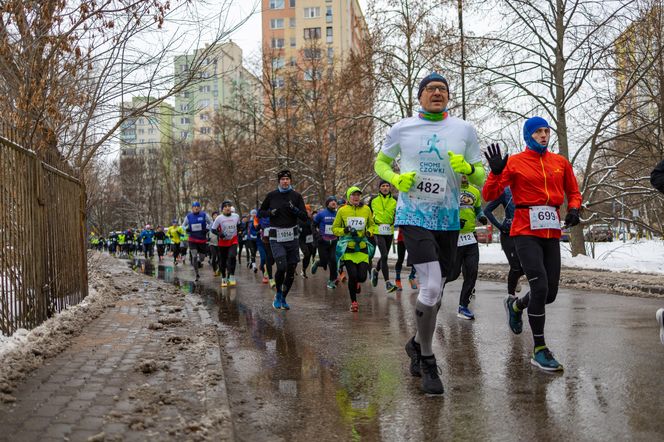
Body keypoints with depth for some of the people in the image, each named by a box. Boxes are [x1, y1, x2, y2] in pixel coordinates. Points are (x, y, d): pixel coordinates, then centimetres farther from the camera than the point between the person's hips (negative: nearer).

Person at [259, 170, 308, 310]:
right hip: (276, 239, -2)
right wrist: (270, 212, -6)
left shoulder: (296, 196, 4)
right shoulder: (271, 195, 2)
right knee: (282, 267, -17)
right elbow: (260, 212, 14)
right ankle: (278, 295, 9)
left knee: (291, 270, 5)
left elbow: (305, 217, 0)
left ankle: (283, 298, 25)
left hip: (292, 238, 2)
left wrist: (294, 209, -16)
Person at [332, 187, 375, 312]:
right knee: (353, 275, -12)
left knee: (362, 276, -7)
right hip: (347, 247, -2)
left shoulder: (366, 210, 5)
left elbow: (371, 225, 19)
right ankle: (353, 302, 9)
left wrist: (368, 232, -2)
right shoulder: (342, 211, 0)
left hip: (362, 246, 2)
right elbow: (334, 228, 5)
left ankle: (355, 283, 33)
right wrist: (345, 230, -13)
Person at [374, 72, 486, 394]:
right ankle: (427, 361, 1)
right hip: (413, 216, -3)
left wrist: (468, 168, -15)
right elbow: (380, 163, 14)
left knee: (435, 292, 12)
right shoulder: (402, 129, 2)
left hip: (448, 220, 3)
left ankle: (417, 344, 38)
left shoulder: (465, 130, 5)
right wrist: (396, 179, -7)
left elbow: (479, 177, 8)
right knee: (431, 286, -18)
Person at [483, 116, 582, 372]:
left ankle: (515, 305, 40)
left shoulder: (560, 162, 10)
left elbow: (573, 192, 22)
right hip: (526, 231, -5)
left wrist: (573, 209, 2)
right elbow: (489, 195, -6)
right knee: (540, 287, -16)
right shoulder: (515, 162, -1)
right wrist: (496, 172, -22)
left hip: (552, 233, 5)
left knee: (550, 294, 6)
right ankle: (539, 350, -3)